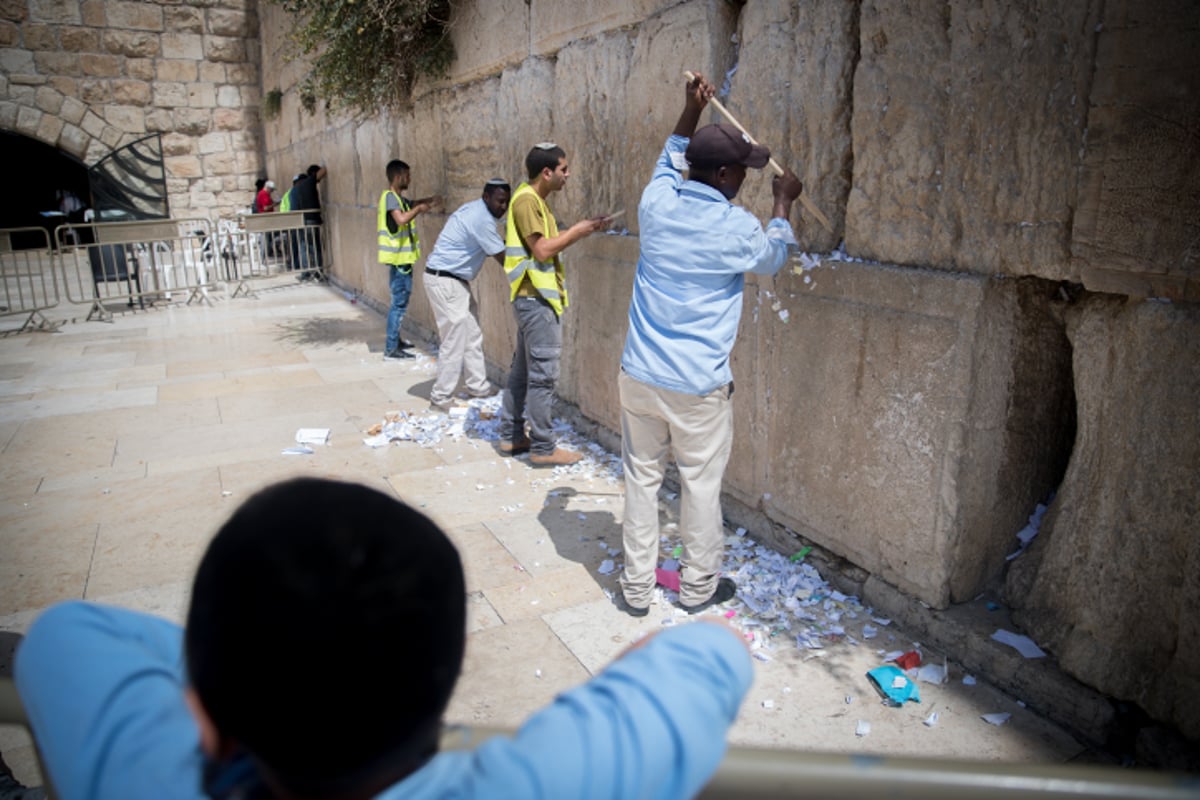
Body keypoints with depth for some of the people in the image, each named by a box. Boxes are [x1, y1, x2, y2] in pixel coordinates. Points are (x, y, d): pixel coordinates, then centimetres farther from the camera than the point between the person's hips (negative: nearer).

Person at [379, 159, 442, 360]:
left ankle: (395, 340, 29)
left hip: (402, 257, 10)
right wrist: (419, 209, -16)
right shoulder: (390, 197, -16)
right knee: (399, 302, -8)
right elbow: (401, 219, -32)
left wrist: (429, 201, 13)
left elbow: (411, 204, 32)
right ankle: (391, 348, -4)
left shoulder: (397, 197, 13)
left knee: (399, 300, 18)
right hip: (398, 258, -10)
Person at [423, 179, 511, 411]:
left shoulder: (474, 210, 10)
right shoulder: (482, 219, -20)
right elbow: (503, 259, -17)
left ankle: (477, 385, 24)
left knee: (472, 335, 14)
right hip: (444, 281, -10)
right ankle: (440, 398, 0)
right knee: (455, 340, -7)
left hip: (455, 279, 10)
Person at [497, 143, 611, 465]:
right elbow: (542, 250, -19)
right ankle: (542, 447, 2)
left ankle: (511, 436, 23)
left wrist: (582, 230, 7)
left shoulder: (535, 200, 16)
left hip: (534, 297, 10)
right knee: (543, 375, -5)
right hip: (537, 299, -10)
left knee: (523, 370, 14)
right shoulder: (526, 200, -14)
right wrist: (576, 231, -11)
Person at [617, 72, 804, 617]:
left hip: (639, 376, 4)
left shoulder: (657, 203, -1)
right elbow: (773, 257, 13)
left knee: (642, 478, 13)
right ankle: (699, 587, 28)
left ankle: (637, 587, 23)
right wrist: (783, 204, 28)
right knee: (701, 485, 12)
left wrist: (692, 111, 31)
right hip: (698, 386, -4)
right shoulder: (736, 228, -11)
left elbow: (668, 161, 25)